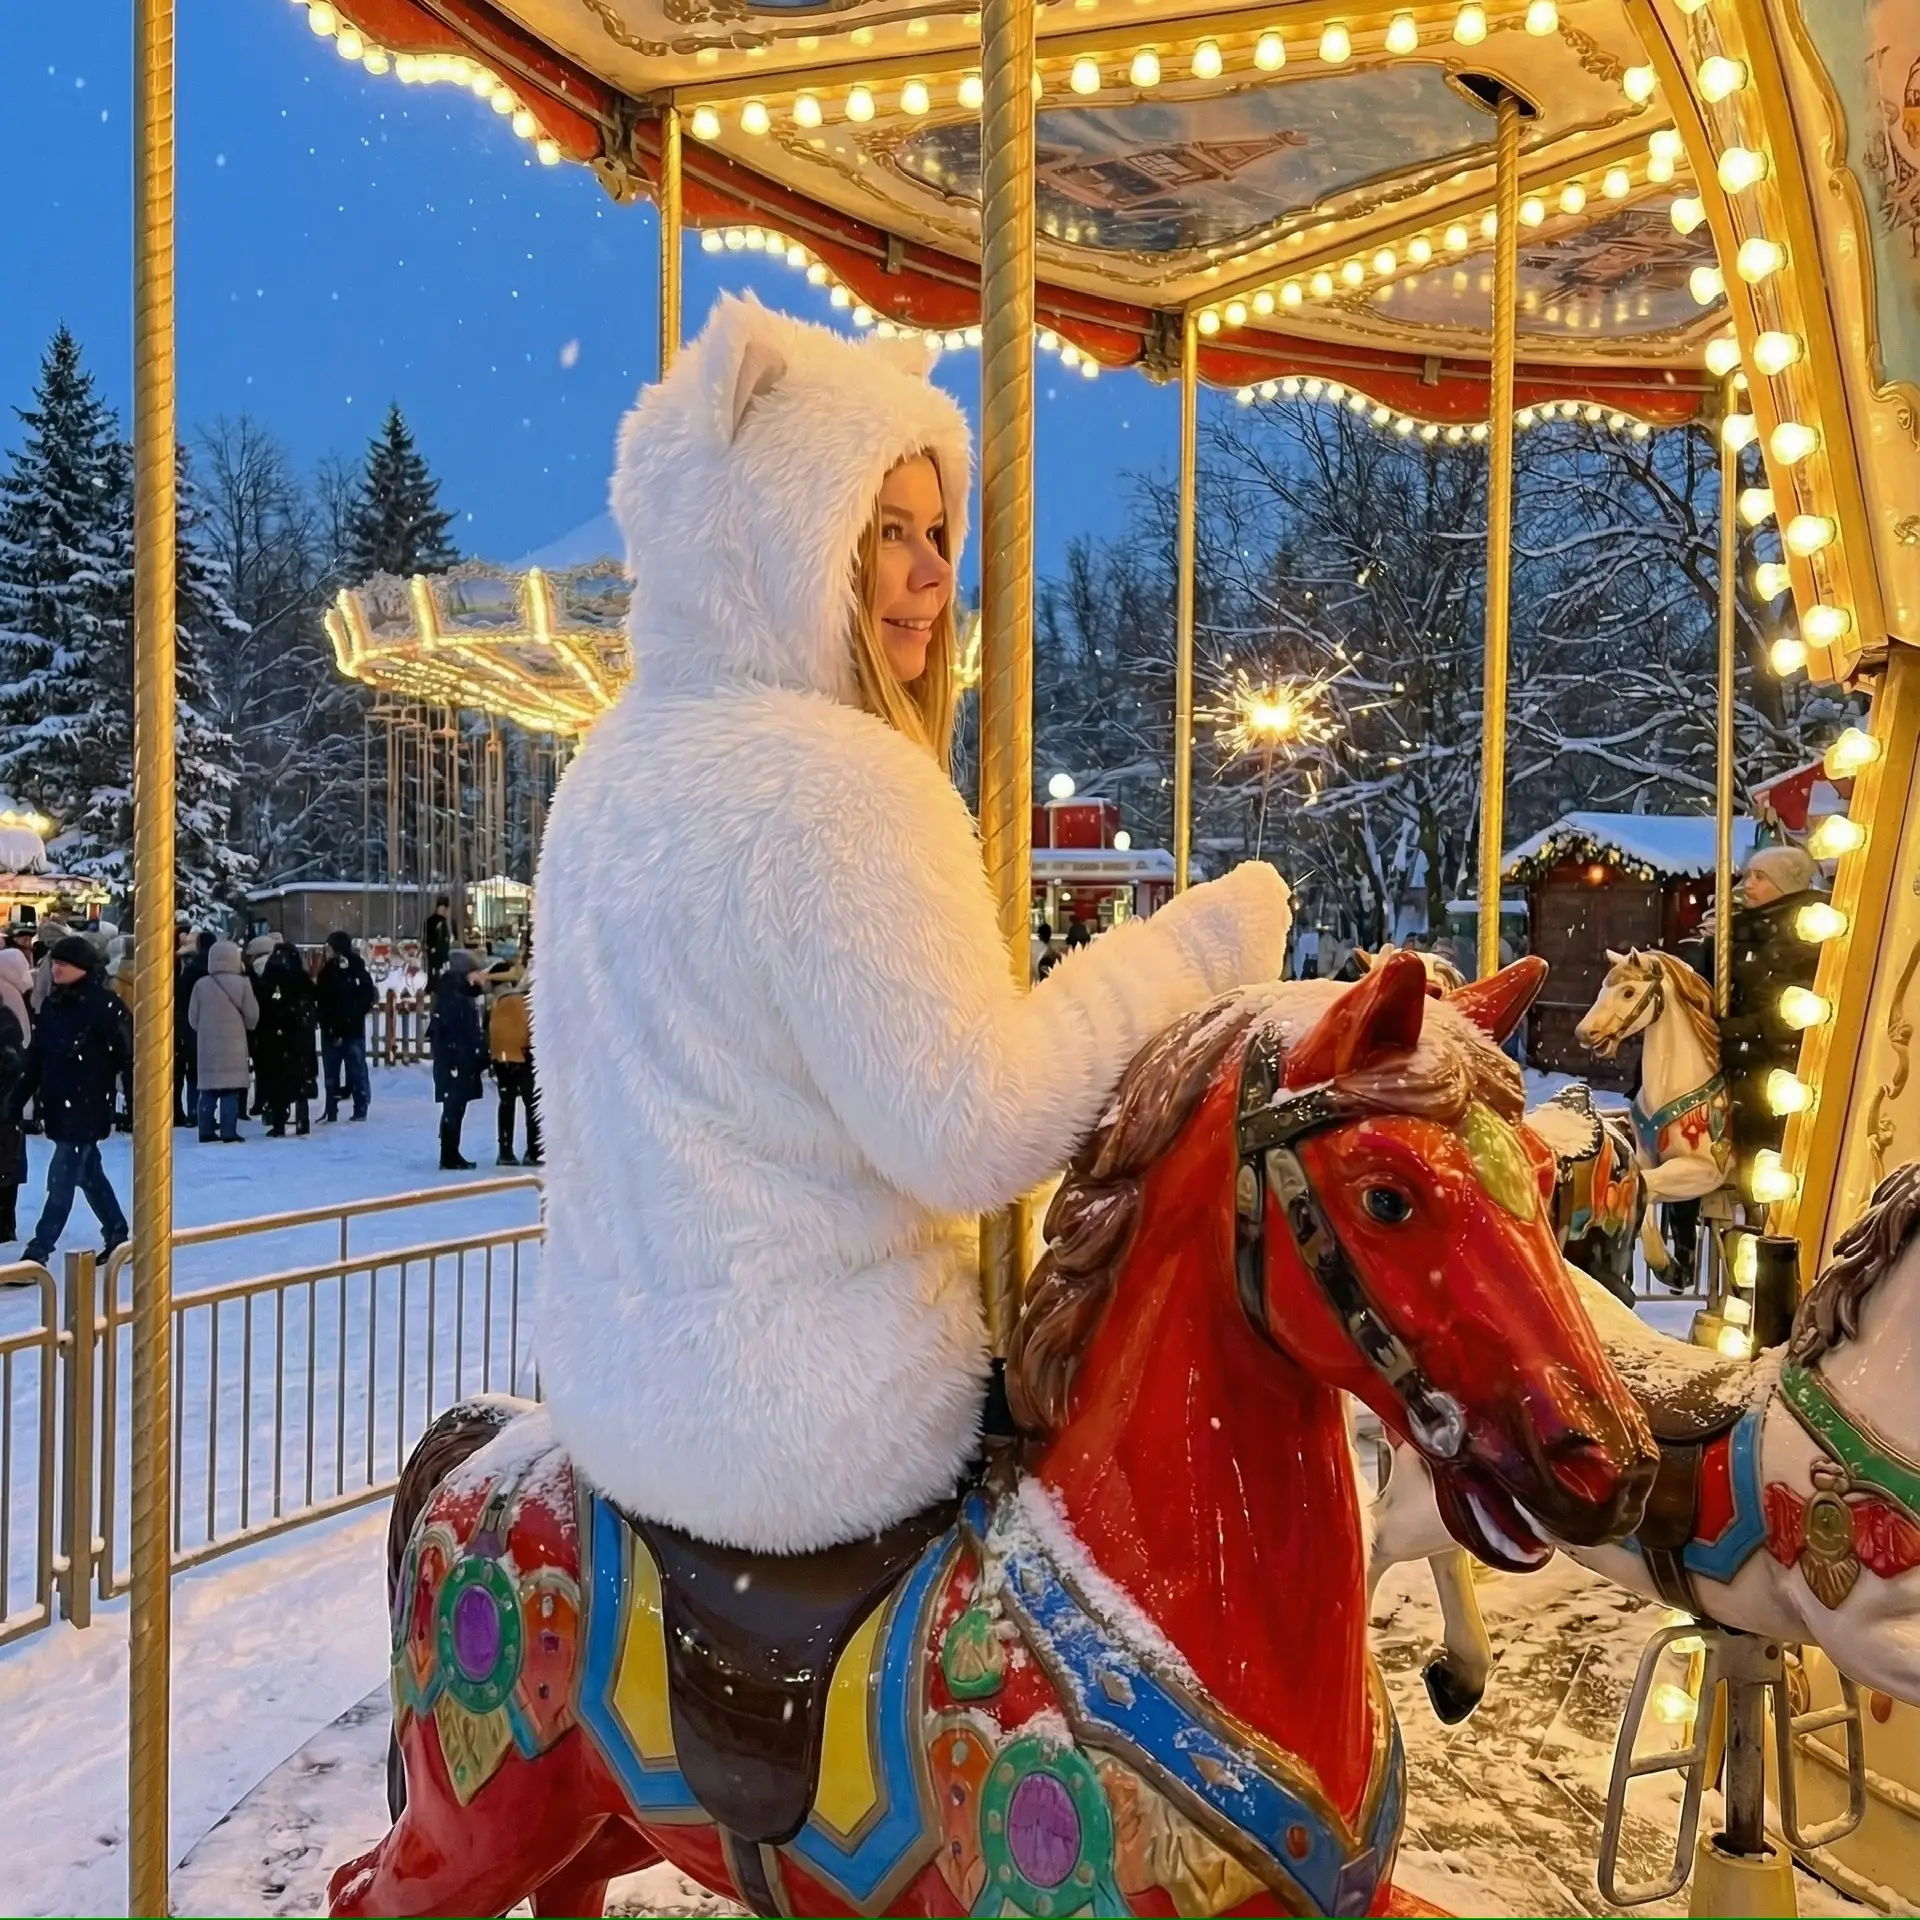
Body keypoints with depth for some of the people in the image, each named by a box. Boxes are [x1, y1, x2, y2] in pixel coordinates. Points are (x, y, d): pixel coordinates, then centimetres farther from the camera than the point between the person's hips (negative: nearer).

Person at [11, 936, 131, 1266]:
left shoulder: (103, 1004, -14)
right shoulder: (51, 1004, 8)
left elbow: (128, 1052, -11)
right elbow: (35, 1057, 10)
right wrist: (17, 1098, 8)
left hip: (87, 1107, -8)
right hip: (58, 1105, 8)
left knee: (62, 1179, -7)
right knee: (89, 1172, 17)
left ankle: (38, 1251, -4)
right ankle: (117, 1236, 30)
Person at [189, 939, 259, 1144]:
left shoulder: (201, 984, 1)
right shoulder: (242, 983, -7)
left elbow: (193, 1017, 5)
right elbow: (252, 1016, -2)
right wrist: (247, 1028, 20)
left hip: (207, 1044, 3)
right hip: (233, 1043, -3)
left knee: (208, 1090, 9)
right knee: (231, 1090, -1)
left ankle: (206, 1131, 8)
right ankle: (229, 1132, -5)